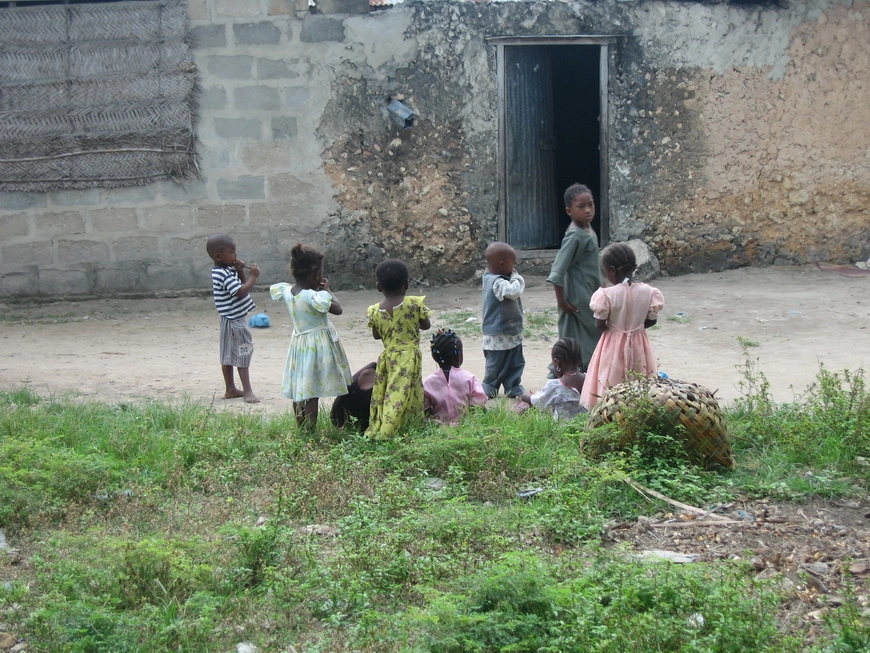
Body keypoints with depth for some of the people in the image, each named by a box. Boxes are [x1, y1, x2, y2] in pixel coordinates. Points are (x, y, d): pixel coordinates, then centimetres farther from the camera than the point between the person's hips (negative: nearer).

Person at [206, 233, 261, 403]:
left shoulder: (228, 271, 8)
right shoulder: (224, 275, -22)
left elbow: (241, 286, 16)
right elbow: (241, 292, -27)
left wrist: (241, 272, 1)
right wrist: (253, 276, -20)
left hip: (231, 320, 10)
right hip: (233, 321, -10)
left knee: (228, 356, 14)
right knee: (242, 355, -3)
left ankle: (230, 389, 21)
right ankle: (247, 390, 2)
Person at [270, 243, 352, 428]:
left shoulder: (286, 292, -4)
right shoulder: (312, 297, -25)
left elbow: (273, 288, 20)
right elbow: (337, 309, -19)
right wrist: (326, 290, -3)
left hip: (298, 344, 8)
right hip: (317, 345, -8)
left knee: (298, 391, 14)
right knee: (312, 393, -3)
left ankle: (300, 430, 23)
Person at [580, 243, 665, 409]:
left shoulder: (606, 295, -18)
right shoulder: (648, 292, -8)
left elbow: (600, 325, -11)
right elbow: (651, 320, 1)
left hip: (614, 346, -3)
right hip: (639, 346, 3)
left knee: (610, 388, 5)